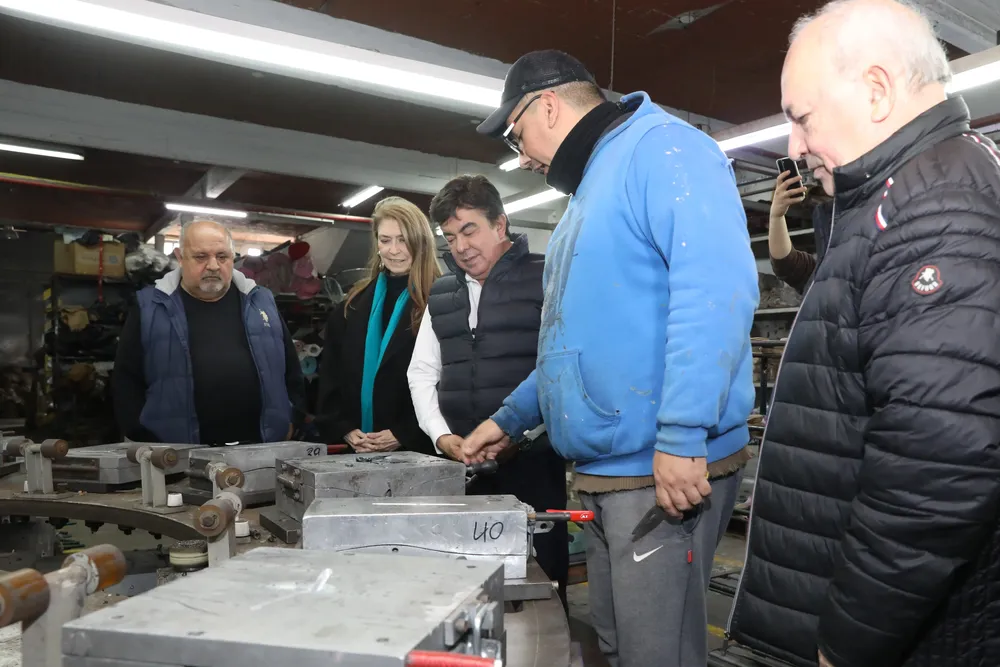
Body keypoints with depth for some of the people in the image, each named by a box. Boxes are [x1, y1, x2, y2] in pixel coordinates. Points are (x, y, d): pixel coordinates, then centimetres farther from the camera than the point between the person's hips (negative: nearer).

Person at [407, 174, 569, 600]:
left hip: (532, 454, -5)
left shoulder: (544, 279, -2)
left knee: (539, 565, 3)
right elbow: (422, 372, 17)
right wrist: (440, 434, 3)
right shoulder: (442, 296, 14)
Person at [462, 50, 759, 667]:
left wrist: (682, 436, -26)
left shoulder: (660, 147, -8)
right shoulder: (591, 188, 22)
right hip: (604, 473, 10)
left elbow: (717, 283, -23)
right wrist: (511, 419, 25)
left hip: (666, 471, -9)